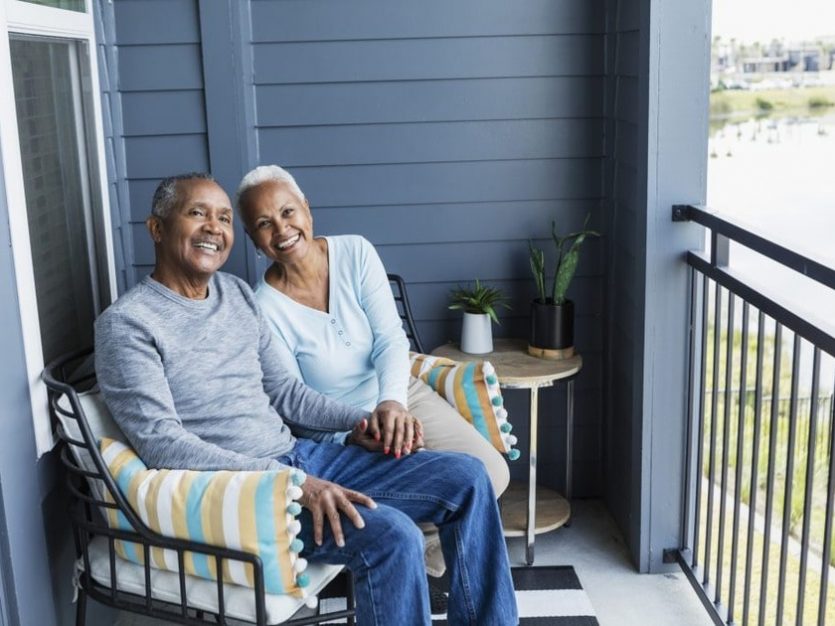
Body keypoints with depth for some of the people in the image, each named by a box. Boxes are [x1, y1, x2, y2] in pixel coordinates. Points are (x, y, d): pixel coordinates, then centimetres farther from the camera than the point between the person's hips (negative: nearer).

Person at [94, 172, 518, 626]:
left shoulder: (237, 293, 13)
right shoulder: (126, 323, -10)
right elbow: (162, 444, -18)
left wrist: (359, 422, 0)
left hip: (300, 456, 8)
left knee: (465, 478, -1)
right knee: (391, 536, -29)